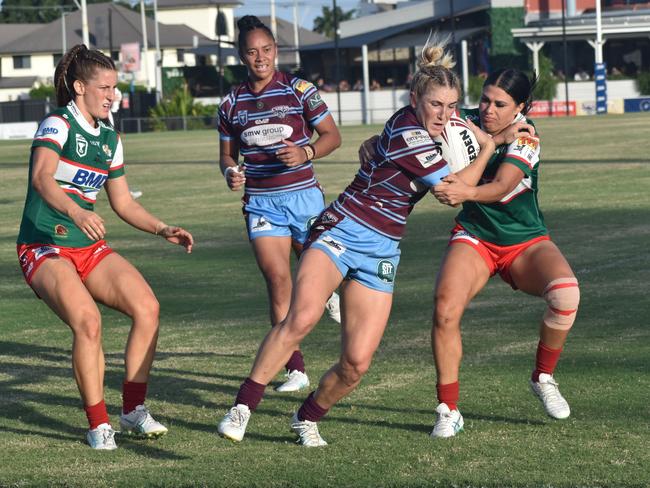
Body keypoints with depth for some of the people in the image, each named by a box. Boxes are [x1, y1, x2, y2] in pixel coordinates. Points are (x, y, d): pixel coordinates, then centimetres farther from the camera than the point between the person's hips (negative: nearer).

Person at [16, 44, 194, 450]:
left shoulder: (110, 138, 12)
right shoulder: (58, 125, -12)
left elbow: (124, 203, 20)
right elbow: (42, 178, -31)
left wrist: (163, 230, 6)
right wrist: (75, 212, -49)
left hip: (90, 247, 7)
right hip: (45, 248, -7)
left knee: (147, 307, -14)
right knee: (87, 320, -29)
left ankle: (133, 409, -2)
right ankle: (99, 424, -14)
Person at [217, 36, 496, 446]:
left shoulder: (428, 131, 9)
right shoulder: (406, 131, -16)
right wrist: (487, 149, -2)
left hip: (381, 254, 7)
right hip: (341, 232, -7)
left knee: (357, 362, -6)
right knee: (302, 318, -32)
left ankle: (308, 417, 20)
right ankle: (242, 409, -26)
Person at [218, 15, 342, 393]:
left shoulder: (299, 90, -4)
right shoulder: (232, 103, 5)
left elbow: (332, 136, -2)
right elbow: (227, 153, 15)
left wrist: (306, 153, -21)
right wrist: (231, 172, -7)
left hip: (303, 196, -1)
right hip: (261, 202, 1)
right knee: (278, 280, -8)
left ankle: (331, 292, 50)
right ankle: (296, 370, -6)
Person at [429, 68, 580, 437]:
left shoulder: (525, 135, -19)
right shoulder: (467, 121, -10)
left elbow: (501, 187, -34)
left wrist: (467, 192, -55)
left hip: (526, 242, -2)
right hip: (474, 238, 2)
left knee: (566, 293, -30)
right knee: (446, 309, -25)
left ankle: (544, 378, -4)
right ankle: (449, 411, -10)